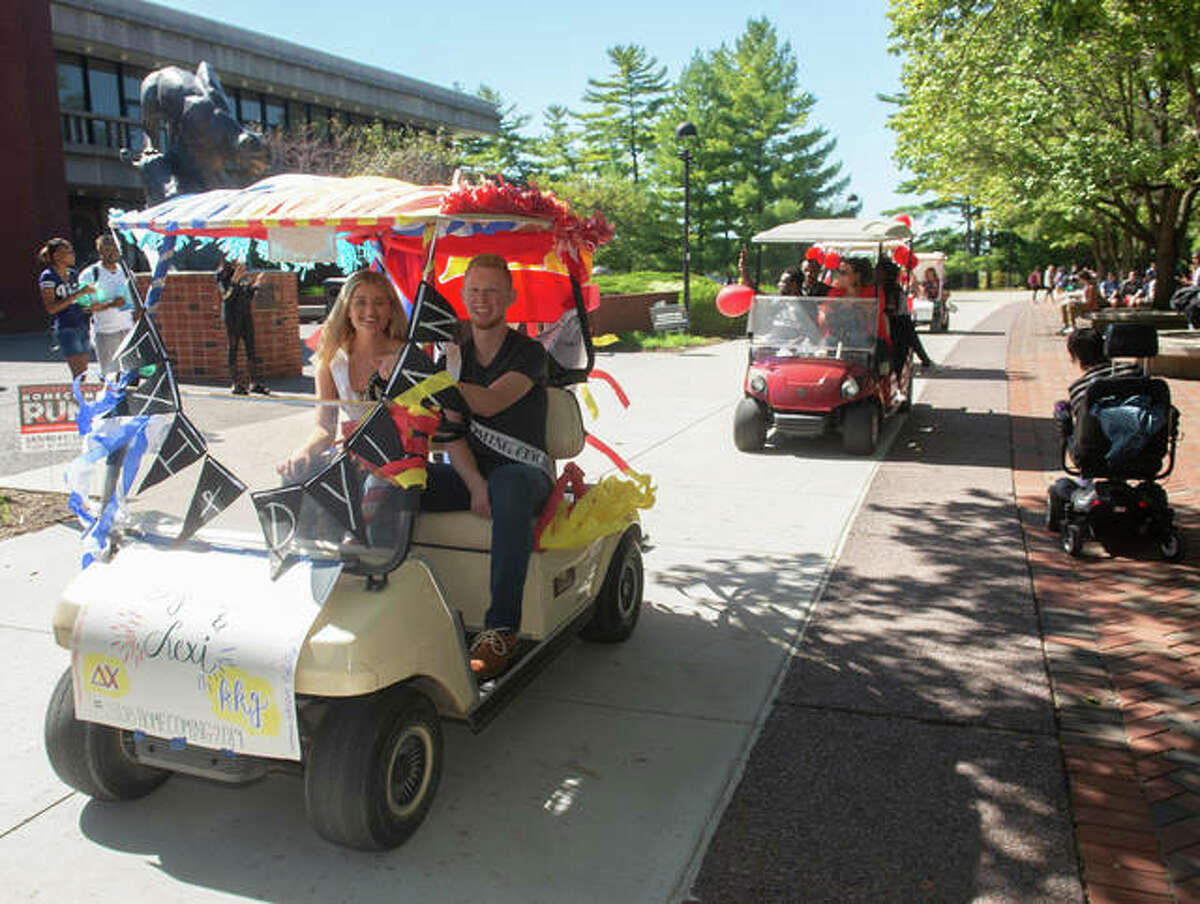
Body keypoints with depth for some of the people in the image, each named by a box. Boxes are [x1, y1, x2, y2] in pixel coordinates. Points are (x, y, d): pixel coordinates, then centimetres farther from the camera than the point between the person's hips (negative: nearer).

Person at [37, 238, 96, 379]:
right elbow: (51, 308, -14)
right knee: (79, 374, -13)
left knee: (83, 373, 6)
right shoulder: (48, 277, -7)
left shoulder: (72, 273, 14)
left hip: (82, 326, 7)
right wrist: (77, 294, -20)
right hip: (66, 329, -7)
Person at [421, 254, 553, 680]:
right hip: (469, 469, 4)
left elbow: (490, 403, -21)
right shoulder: (456, 355, 12)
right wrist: (474, 483, -17)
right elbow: (452, 431, 1)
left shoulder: (529, 353, -2)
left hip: (525, 470, -4)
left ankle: (500, 629, -40)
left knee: (509, 487, -40)